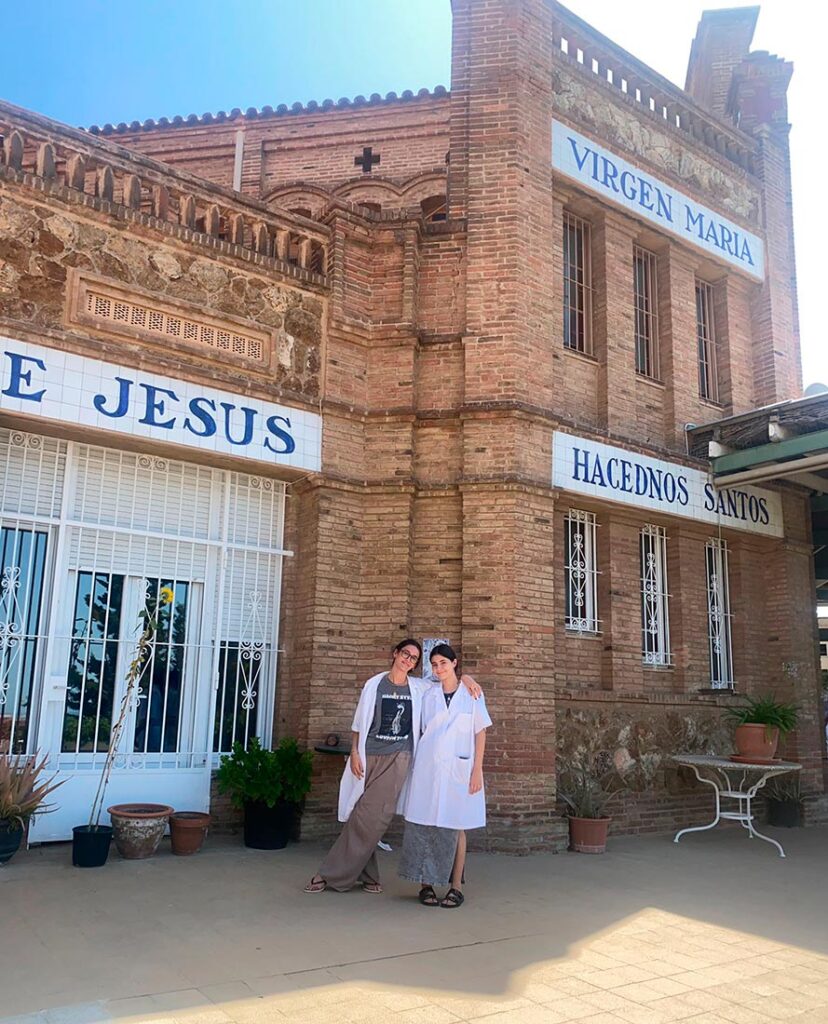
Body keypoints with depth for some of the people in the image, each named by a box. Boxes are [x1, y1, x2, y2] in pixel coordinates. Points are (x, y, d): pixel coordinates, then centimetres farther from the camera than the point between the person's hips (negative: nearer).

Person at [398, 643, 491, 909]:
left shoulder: (471, 694, 3)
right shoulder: (429, 696, 9)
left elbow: (480, 733, 2)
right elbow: (422, 731, 12)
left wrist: (477, 770, -4)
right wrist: (417, 765, 5)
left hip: (458, 769, -2)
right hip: (428, 767, 2)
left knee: (456, 827, 3)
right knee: (424, 826, 0)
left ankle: (456, 887, 10)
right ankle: (426, 884, 9)